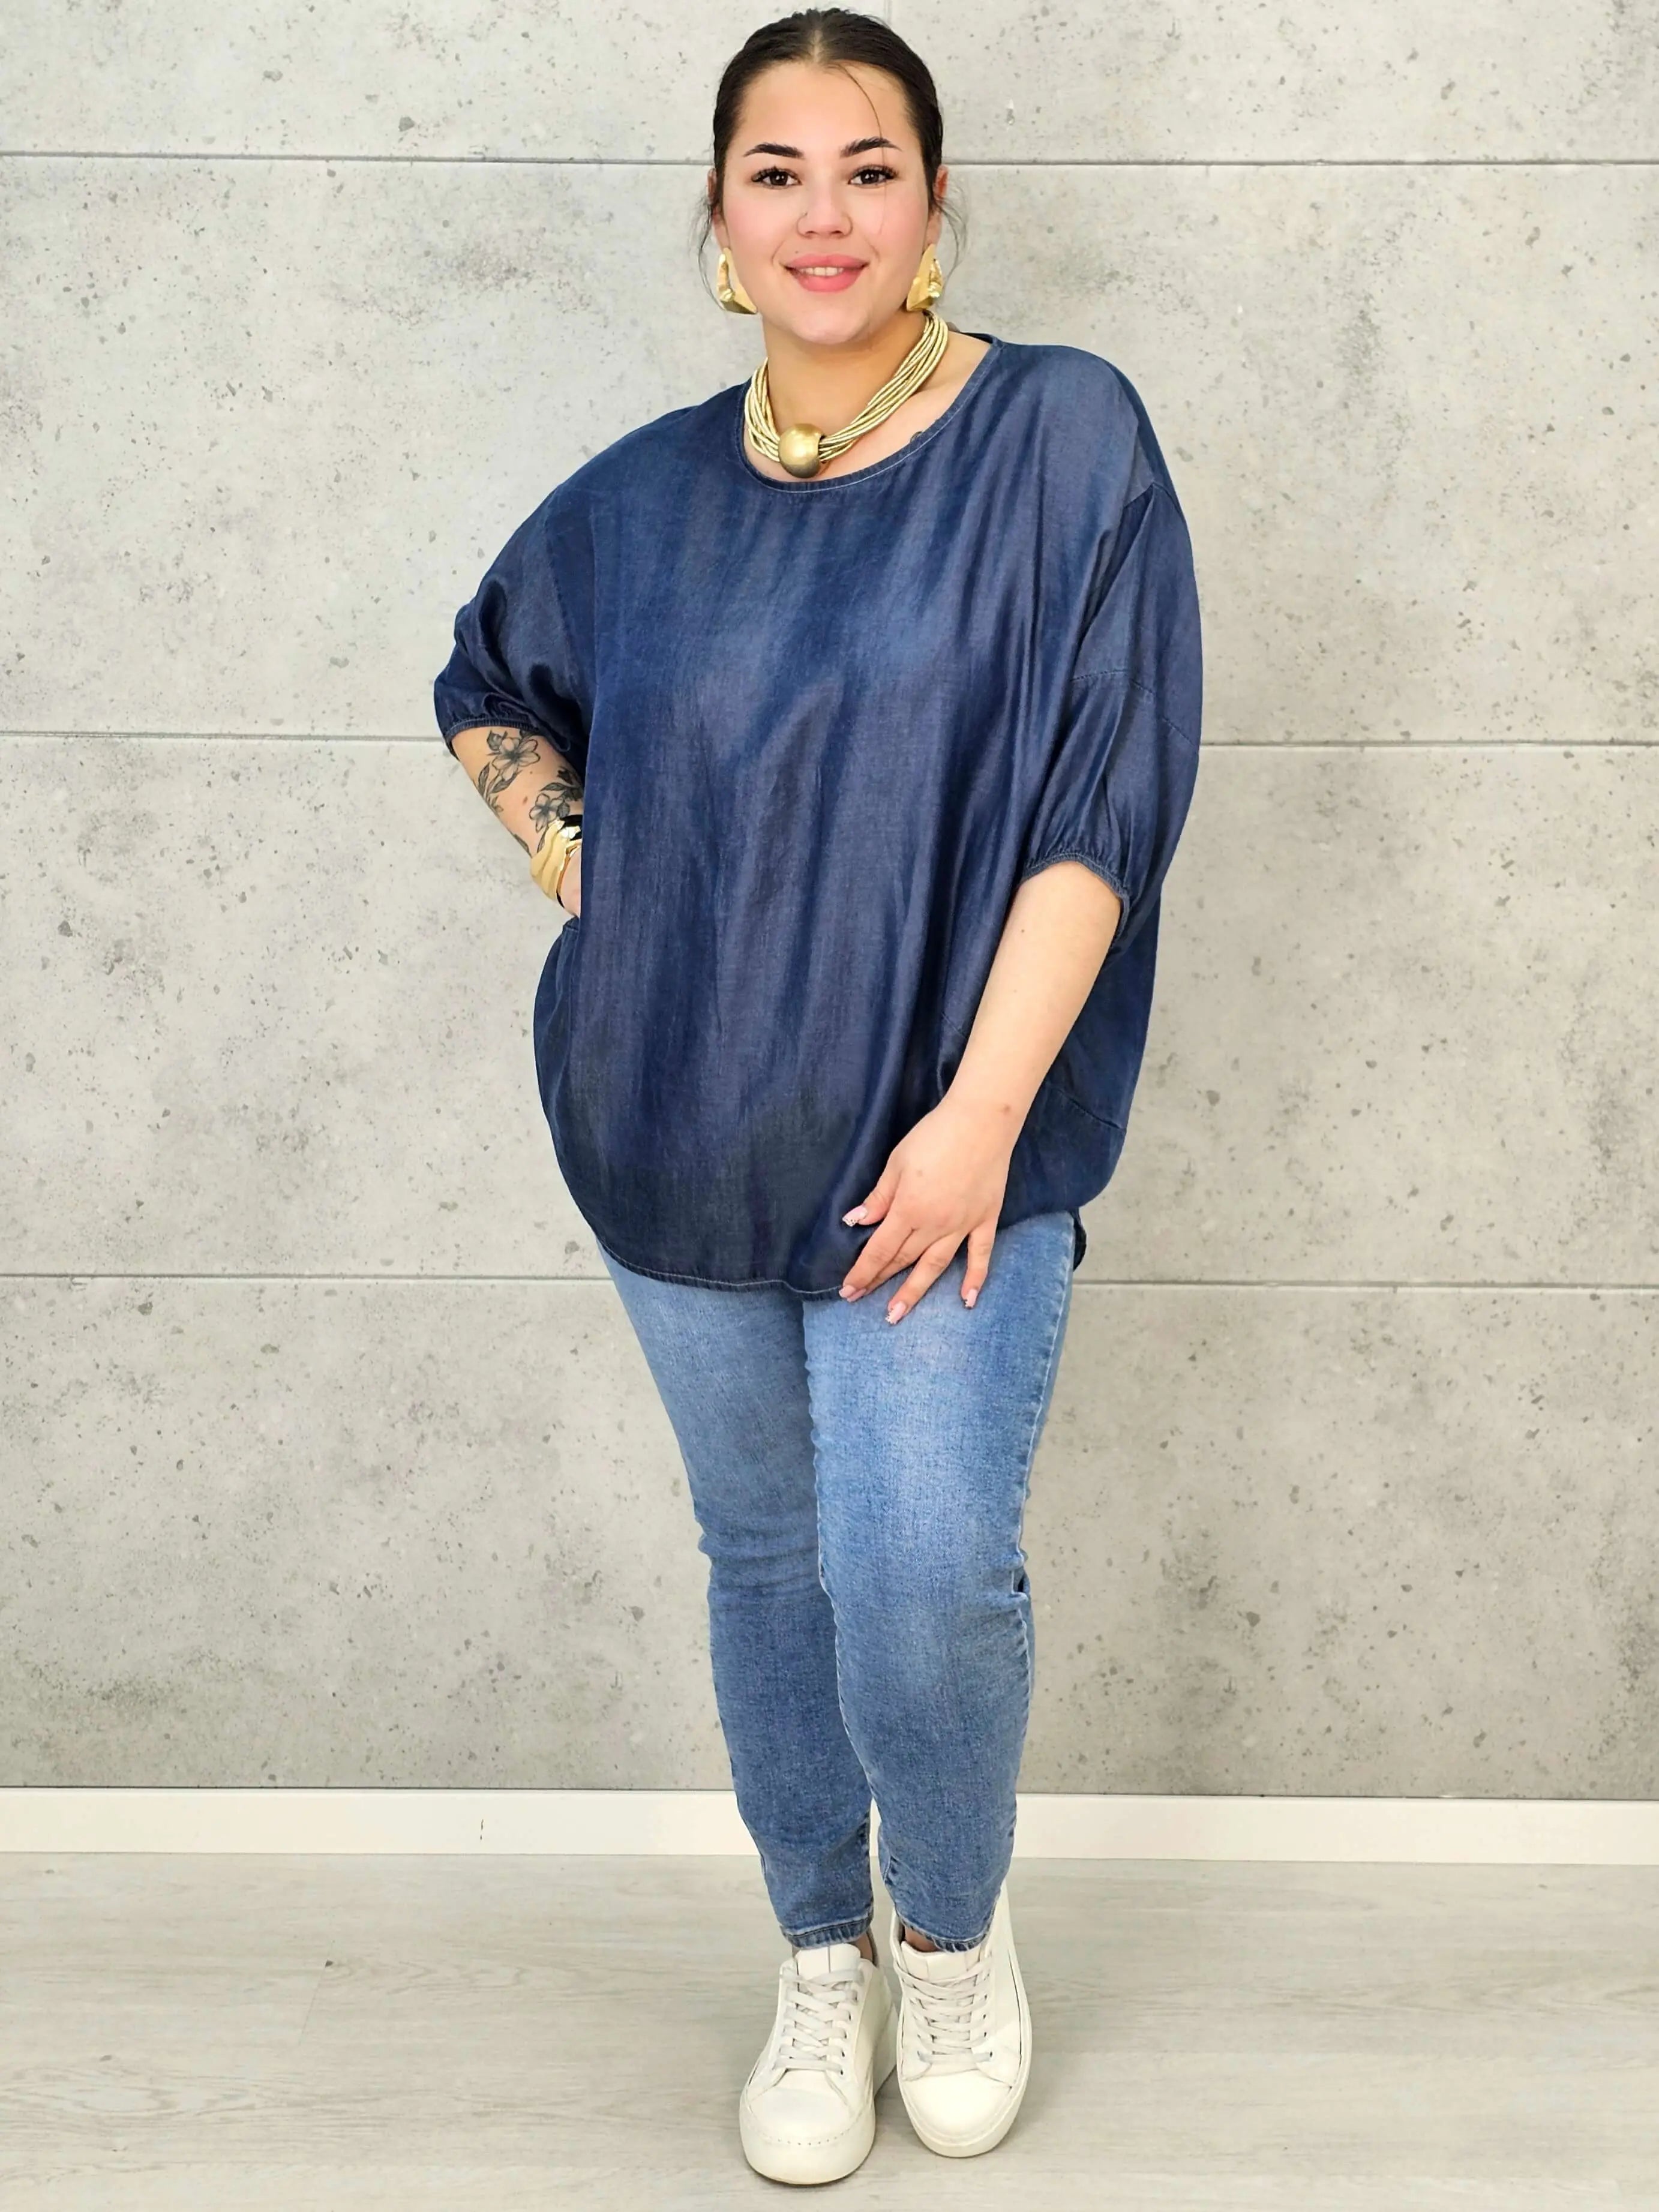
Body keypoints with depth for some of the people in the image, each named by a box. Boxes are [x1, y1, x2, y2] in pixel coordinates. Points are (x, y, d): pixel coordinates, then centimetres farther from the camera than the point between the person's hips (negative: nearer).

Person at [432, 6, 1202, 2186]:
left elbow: (1100, 803, -12)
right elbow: (485, 684, 25)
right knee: (766, 1556, 13)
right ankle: (822, 1964, 34)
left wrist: (979, 1115, -18)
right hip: (685, 1127, 4)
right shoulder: (647, 495, 5)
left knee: (924, 1574, -12)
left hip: (944, 1132, -4)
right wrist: (560, 831, 5)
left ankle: (954, 1927, 20)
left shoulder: (1060, 436, -6)